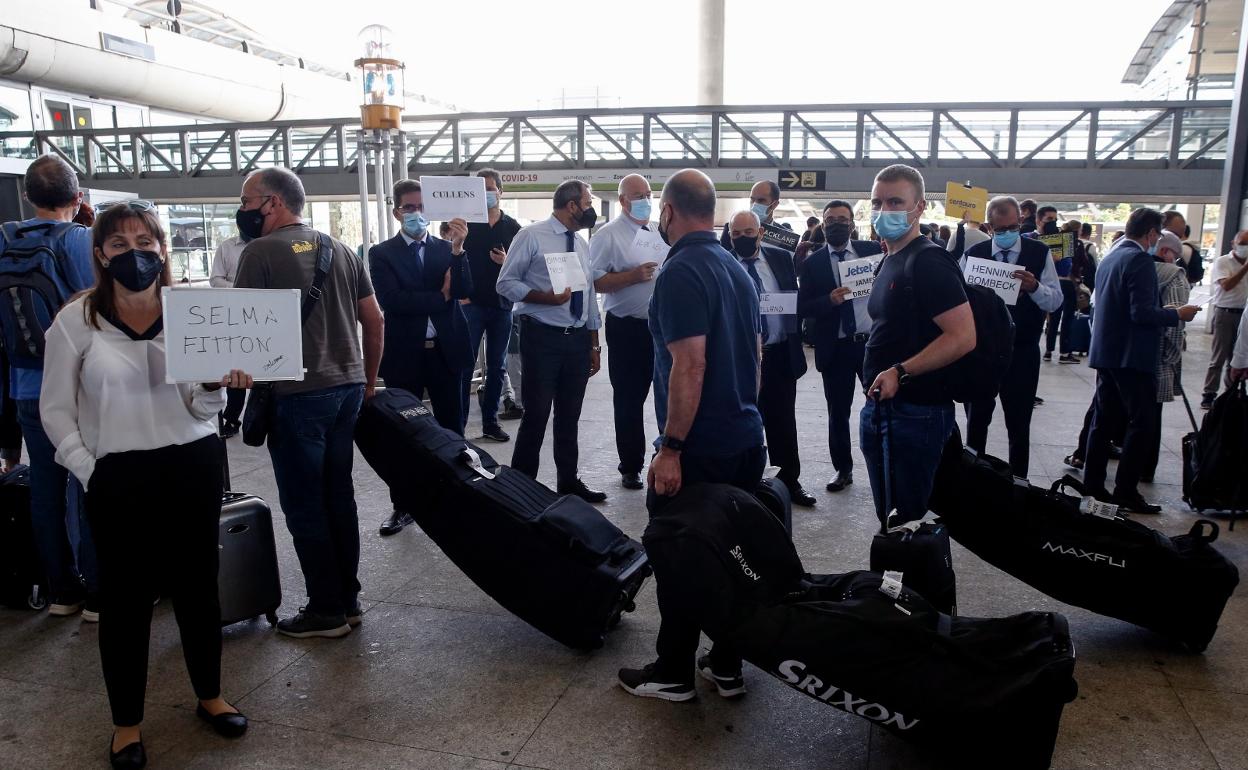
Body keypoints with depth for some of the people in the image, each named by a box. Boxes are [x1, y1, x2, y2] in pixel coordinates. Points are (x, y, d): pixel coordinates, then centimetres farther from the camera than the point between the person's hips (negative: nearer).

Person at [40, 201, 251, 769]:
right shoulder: (75, 320, -2)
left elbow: (203, 409, 3)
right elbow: (56, 408, 2)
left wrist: (218, 386, -18)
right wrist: (87, 470, -7)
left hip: (194, 466, 2)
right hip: (118, 476, -1)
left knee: (197, 584, 13)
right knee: (125, 596, 7)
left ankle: (210, 695, 33)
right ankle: (126, 721, 26)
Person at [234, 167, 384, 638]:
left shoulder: (262, 251, -7)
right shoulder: (340, 250, 11)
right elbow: (374, 320, 12)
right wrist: (368, 379, 20)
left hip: (297, 394, -7)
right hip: (348, 387, 7)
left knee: (304, 506, 4)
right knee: (339, 496, 14)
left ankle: (326, 609, 11)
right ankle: (348, 599, 23)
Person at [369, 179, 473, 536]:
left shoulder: (447, 249, 6)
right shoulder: (382, 253, 0)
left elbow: (463, 291, -9)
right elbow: (391, 300, -14)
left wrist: (457, 249, -21)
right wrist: (441, 296, -9)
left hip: (446, 350, 2)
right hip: (404, 354, -1)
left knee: (452, 429, 8)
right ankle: (403, 505, 17)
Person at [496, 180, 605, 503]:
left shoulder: (582, 244, 14)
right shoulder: (531, 236, -6)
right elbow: (506, 283, -9)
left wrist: (594, 345, 15)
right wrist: (546, 297, -22)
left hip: (578, 339, 6)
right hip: (542, 337, -6)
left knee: (570, 416, 13)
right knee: (537, 414, -3)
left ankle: (568, 482, 26)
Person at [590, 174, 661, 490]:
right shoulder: (608, 235, -6)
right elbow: (594, 282, -14)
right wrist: (633, 276, -21)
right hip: (627, 328, -5)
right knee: (629, 399, 6)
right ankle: (630, 468, 20)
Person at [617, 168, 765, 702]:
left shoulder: (681, 272, -16)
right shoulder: (738, 269, 12)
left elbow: (689, 365, -23)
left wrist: (671, 448, -20)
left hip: (699, 448, -9)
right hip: (746, 439, 9)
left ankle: (673, 673, 19)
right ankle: (727, 667, 27)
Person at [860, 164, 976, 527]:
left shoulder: (928, 262, -14)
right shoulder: (889, 261, 15)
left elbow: (963, 336, -22)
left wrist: (901, 372, -24)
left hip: (916, 411, -9)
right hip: (880, 406, 9)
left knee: (908, 519, 1)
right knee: (886, 515, 19)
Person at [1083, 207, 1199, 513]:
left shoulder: (1110, 257, 13)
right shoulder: (1140, 260, -14)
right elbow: (1142, 313, -21)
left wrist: (1164, 312, 23)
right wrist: (1177, 315, -6)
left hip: (1106, 351, 9)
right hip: (1132, 356, -9)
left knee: (1104, 420, 12)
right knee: (1143, 424, -3)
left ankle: (1093, 484, 16)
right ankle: (1126, 491, -2)